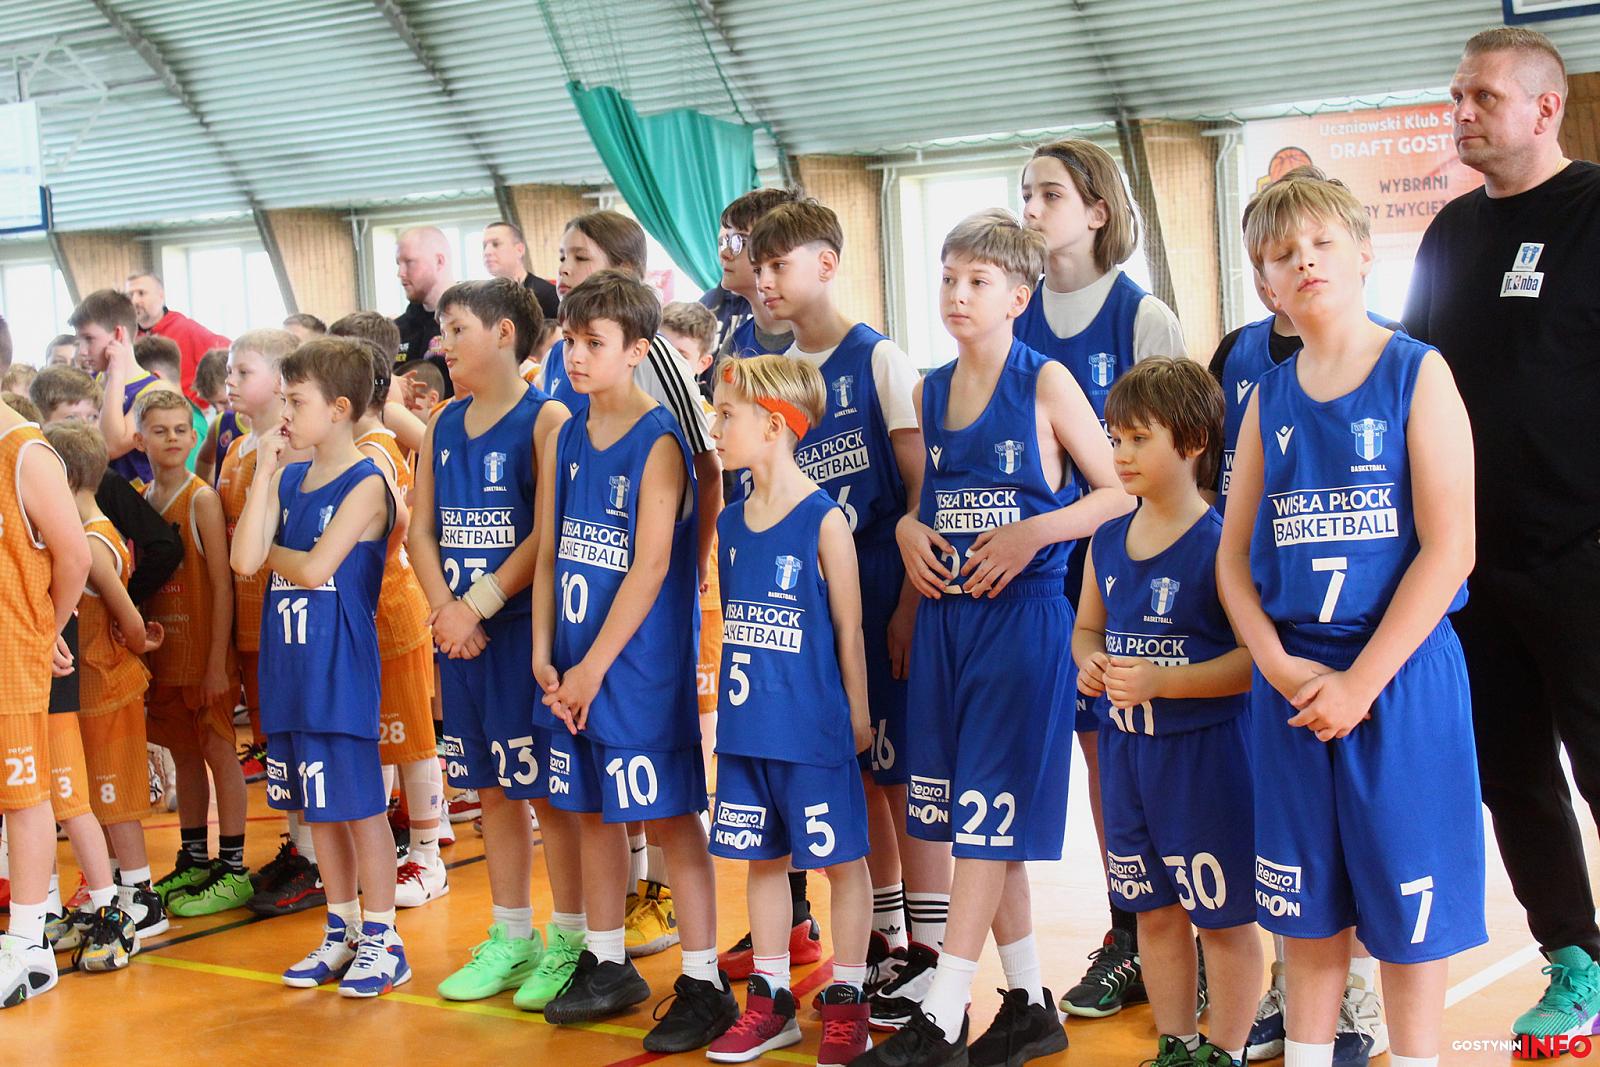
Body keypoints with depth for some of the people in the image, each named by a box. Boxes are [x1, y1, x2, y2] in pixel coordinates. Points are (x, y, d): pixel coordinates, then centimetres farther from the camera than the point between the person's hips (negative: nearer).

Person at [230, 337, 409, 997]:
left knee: (359, 804, -1)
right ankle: (341, 933, 24)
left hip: (341, 666, -7)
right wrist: (265, 468, -5)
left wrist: (267, 551, 0)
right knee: (316, 806, 13)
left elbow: (314, 568, -18)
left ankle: (382, 941, 8)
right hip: (290, 664, 7)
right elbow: (244, 560, -4)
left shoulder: (365, 484, -10)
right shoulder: (287, 478, 10)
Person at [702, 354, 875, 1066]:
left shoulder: (824, 520, -12)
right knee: (761, 858, 14)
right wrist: (739, 699, 10)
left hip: (814, 727, -6)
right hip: (746, 727, 7)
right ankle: (770, 1000, 25)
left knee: (839, 858, 5)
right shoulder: (730, 523, 6)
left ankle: (847, 1000, 16)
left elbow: (848, 629, -8)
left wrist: (857, 713, -4)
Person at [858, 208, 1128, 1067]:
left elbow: (1119, 489, -6)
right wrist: (910, 531, 1)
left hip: (1023, 611, -6)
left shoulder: (1045, 383, -6)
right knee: (973, 816, 9)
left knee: (989, 812, -7)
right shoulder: (930, 392, 11)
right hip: (945, 612, 7)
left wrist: (1032, 533, -17)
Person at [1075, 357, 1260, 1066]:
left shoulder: (1220, 543, -15)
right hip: (1125, 749, 7)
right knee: (1155, 912, 17)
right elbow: (1087, 627, 21)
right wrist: (1091, 661, -1)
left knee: (1222, 915, 4)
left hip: (1206, 749, -7)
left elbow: (1255, 655, -19)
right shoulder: (1106, 542, 7)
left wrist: (1161, 681, -25)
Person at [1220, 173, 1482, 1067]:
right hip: (1291, 676, 4)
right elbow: (1234, 554, 9)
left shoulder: (1417, 374, -6)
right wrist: (1277, 663, -8)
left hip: (1402, 668, -4)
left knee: (1409, 896, 4)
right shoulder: (1270, 398, 7)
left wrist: (1361, 682, -14)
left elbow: (1449, 549, -13)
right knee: (1308, 900, 13)